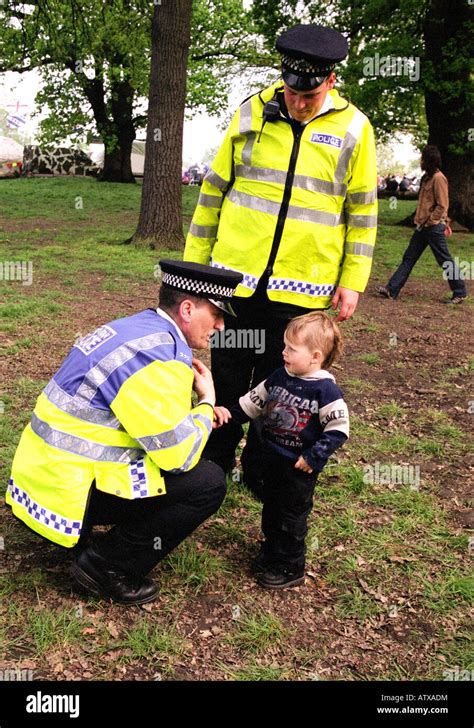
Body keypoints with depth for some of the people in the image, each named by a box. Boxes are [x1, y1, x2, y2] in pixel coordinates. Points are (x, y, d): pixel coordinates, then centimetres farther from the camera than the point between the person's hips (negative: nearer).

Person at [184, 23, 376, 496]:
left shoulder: (353, 127, 0)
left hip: (302, 288, 0)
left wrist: (353, 280, 0)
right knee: (226, 378, 10)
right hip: (235, 276, 1)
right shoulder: (251, 114, 1)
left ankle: (261, 472, 28)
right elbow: (213, 190, 7)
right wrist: (195, 262, 6)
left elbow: (362, 210, 5)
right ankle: (213, 464, 28)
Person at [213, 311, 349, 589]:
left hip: (300, 467, -7)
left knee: (292, 516, 6)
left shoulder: (325, 389, -20)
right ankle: (271, 554, 40)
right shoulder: (280, 376, 1)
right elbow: (255, 400, 13)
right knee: (271, 510, 21)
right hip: (272, 458, 7)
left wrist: (314, 457, -20)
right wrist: (230, 413, 5)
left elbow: (339, 429, -19)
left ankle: (291, 568, 23)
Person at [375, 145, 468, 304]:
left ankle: (460, 292, 12)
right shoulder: (428, 177, 13)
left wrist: (428, 222, -16)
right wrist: (445, 222, 21)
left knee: (445, 261, 0)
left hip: (433, 227, -9)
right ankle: (392, 290, 10)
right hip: (423, 226, 9)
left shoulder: (438, 178, -15)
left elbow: (442, 205, -18)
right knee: (409, 258, 8)